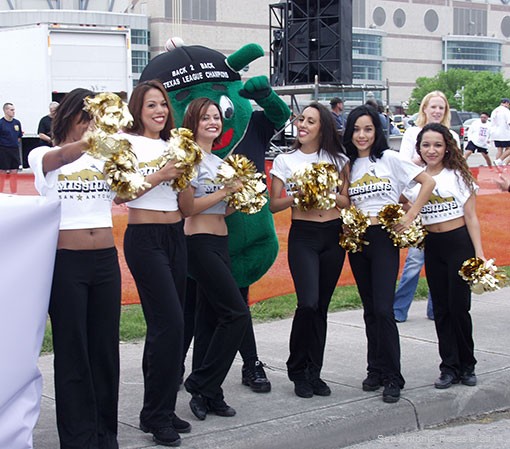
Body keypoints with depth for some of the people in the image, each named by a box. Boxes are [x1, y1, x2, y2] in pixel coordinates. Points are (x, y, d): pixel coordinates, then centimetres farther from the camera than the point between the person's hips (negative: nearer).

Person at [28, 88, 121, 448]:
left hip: (106, 260, 4)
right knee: (72, 353, 1)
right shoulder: (43, 156, 0)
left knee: (106, 349, 9)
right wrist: (90, 139, -44)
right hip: (65, 262, -4)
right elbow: (62, 157, -24)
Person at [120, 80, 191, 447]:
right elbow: (119, 194, -14)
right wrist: (161, 176, -19)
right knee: (170, 323, -13)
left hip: (175, 236, 7)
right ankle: (156, 414, -2)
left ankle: (162, 410, 17)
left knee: (165, 325, 8)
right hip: (144, 237, -7)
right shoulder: (128, 142, -4)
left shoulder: (172, 145, 15)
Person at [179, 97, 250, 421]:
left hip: (221, 243, 8)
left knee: (211, 317, 8)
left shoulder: (220, 162, 17)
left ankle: (206, 394, 12)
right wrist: (225, 191, -14)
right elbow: (187, 207, -14)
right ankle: (202, 385, -2)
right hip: (200, 244, -8)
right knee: (237, 314, -11)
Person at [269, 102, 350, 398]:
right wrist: (298, 195, -13)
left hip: (333, 235, 2)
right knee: (308, 303, -16)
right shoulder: (285, 161, 5)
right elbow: (274, 204, 4)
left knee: (321, 307, 5)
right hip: (303, 235, -2)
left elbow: (347, 201, 5)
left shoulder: (338, 159, 8)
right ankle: (298, 370, 2)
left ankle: (314, 373, 15)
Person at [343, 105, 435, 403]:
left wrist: (410, 216, -7)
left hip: (385, 238, -5)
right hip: (357, 240, 5)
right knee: (370, 309, 10)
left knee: (383, 309, -11)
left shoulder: (390, 159, -3)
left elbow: (428, 182, -3)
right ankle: (376, 370, 20)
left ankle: (392, 378, -2)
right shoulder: (348, 165, 10)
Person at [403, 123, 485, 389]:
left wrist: (479, 253, -9)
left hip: (459, 244, -3)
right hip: (432, 247, 4)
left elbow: (471, 216, -3)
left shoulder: (458, 175, -2)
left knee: (459, 306, -4)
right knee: (441, 308, 6)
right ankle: (450, 367, 15)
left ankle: (467, 366, 13)